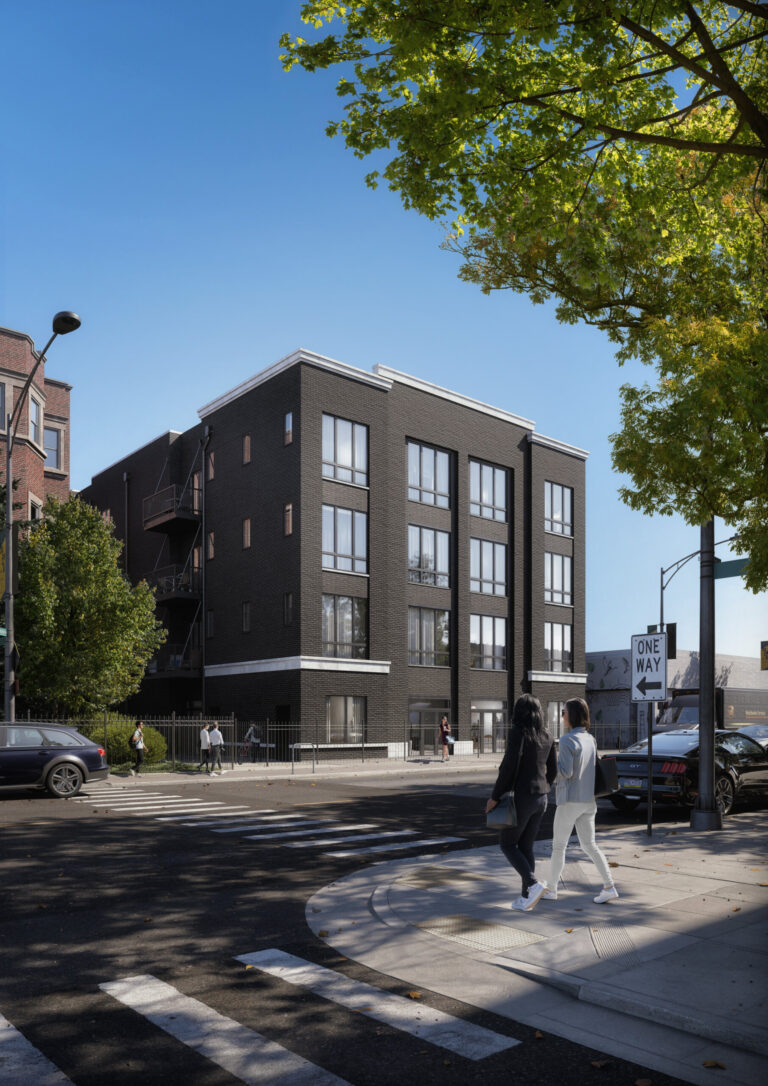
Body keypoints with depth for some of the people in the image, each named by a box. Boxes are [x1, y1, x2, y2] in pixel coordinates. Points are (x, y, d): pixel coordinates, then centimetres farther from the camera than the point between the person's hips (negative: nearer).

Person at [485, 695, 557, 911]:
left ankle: (533, 884, -8)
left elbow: (508, 767, -21)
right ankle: (526, 897, 14)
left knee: (507, 844, 8)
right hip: (540, 799, 7)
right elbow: (552, 770, 12)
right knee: (525, 847, 15)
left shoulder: (517, 733, -15)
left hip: (520, 797, -7)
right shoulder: (546, 736, 7)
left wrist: (494, 797, -13)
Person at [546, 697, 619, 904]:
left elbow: (566, 772, -21)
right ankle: (609, 887, 6)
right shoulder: (590, 739, 7)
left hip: (571, 800, -7)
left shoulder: (567, 740, -17)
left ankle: (551, 889, 17)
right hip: (589, 800, 7)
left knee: (558, 845, 7)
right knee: (589, 845, 13)